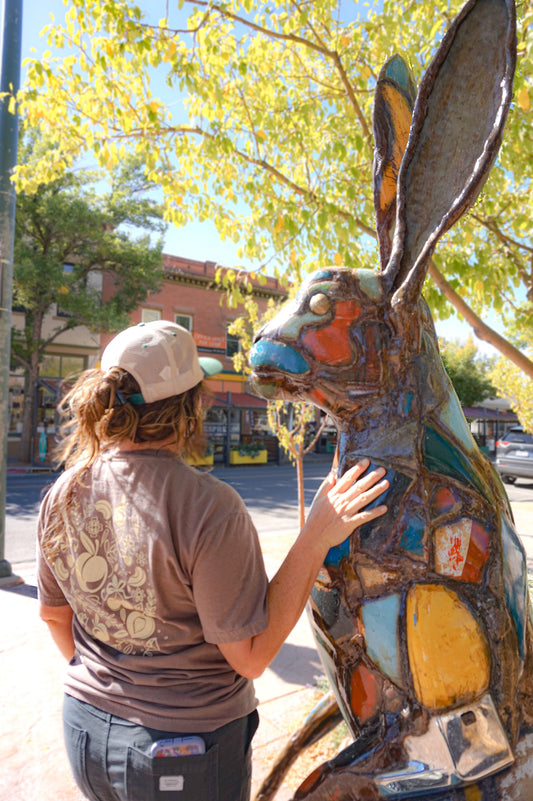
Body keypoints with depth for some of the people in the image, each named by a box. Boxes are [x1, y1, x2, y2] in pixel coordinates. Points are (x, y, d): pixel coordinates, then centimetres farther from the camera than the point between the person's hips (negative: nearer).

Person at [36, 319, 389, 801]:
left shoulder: (64, 493, -11)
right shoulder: (208, 508, -30)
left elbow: (53, 613, 4)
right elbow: (251, 657, -21)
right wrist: (317, 539, -22)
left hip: (86, 731, 5)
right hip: (187, 751, -5)